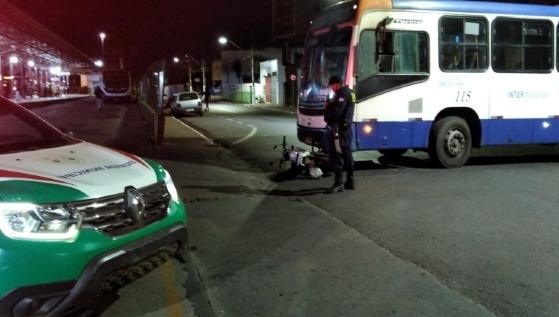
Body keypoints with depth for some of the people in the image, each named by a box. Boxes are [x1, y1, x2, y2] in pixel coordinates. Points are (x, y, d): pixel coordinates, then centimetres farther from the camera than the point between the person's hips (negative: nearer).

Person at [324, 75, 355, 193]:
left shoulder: (342, 94, -16)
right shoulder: (348, 92, 17)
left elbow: (336, 111, -26)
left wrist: (327, 106, -8)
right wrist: (331, 104, 4)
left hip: (339, 128, -11)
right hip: (346, 128, 11)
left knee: (335, 155, -8)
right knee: (347, 154, 14)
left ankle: (339, 183, -9)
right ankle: (350, 181, 21)